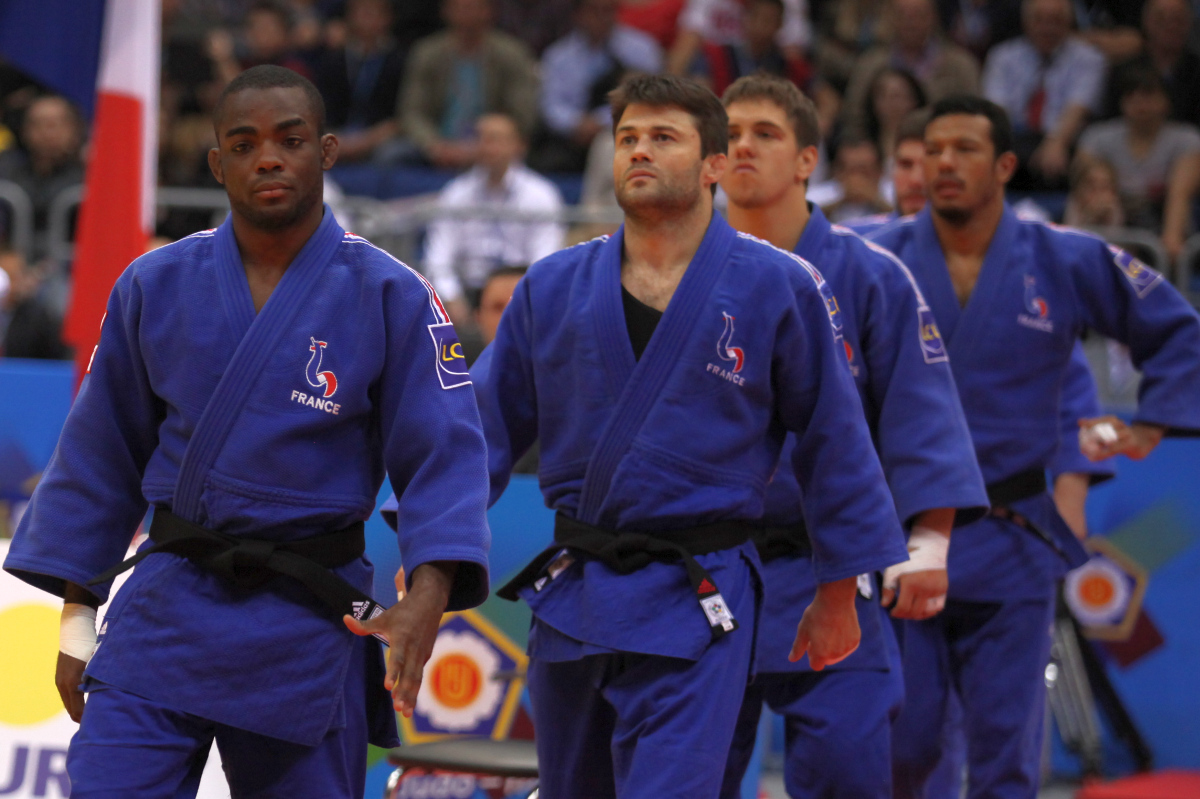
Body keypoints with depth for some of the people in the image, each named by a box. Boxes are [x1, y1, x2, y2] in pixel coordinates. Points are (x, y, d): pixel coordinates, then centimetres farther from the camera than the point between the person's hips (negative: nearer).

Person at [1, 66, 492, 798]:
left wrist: (428, 596, -25)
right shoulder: (155, 288, 3)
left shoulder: (389, 297, -5)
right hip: (166, 615, 2)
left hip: (307, 629, -2)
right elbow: (101, 456, 11)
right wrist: (77, 615, 10)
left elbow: (444, 455, -9)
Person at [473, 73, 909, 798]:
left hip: (696, 610, -4)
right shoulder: (553, 289, 5)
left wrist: (838, 594, 7)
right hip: (569, 600, 4)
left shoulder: (779, 290, -4)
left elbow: (833, 440, 3)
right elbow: (487, 426, 9)